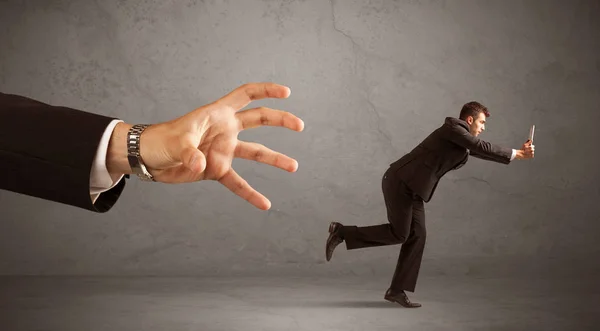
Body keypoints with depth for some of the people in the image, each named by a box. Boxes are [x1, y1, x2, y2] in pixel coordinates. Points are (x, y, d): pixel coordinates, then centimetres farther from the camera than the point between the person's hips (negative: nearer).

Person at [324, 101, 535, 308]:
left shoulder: (464, 140, 18)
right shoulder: (453, 128, -10)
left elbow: (481, 151, 18)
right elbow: (482, 147, -17)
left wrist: (518, 152, 13)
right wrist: (516, 154, -10)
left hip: (412, 187, 10)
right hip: (399, 181, -10)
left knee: (417, 236, 2)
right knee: (398, 234, -11)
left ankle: (397, 291, 5)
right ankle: (342, 232, -1)